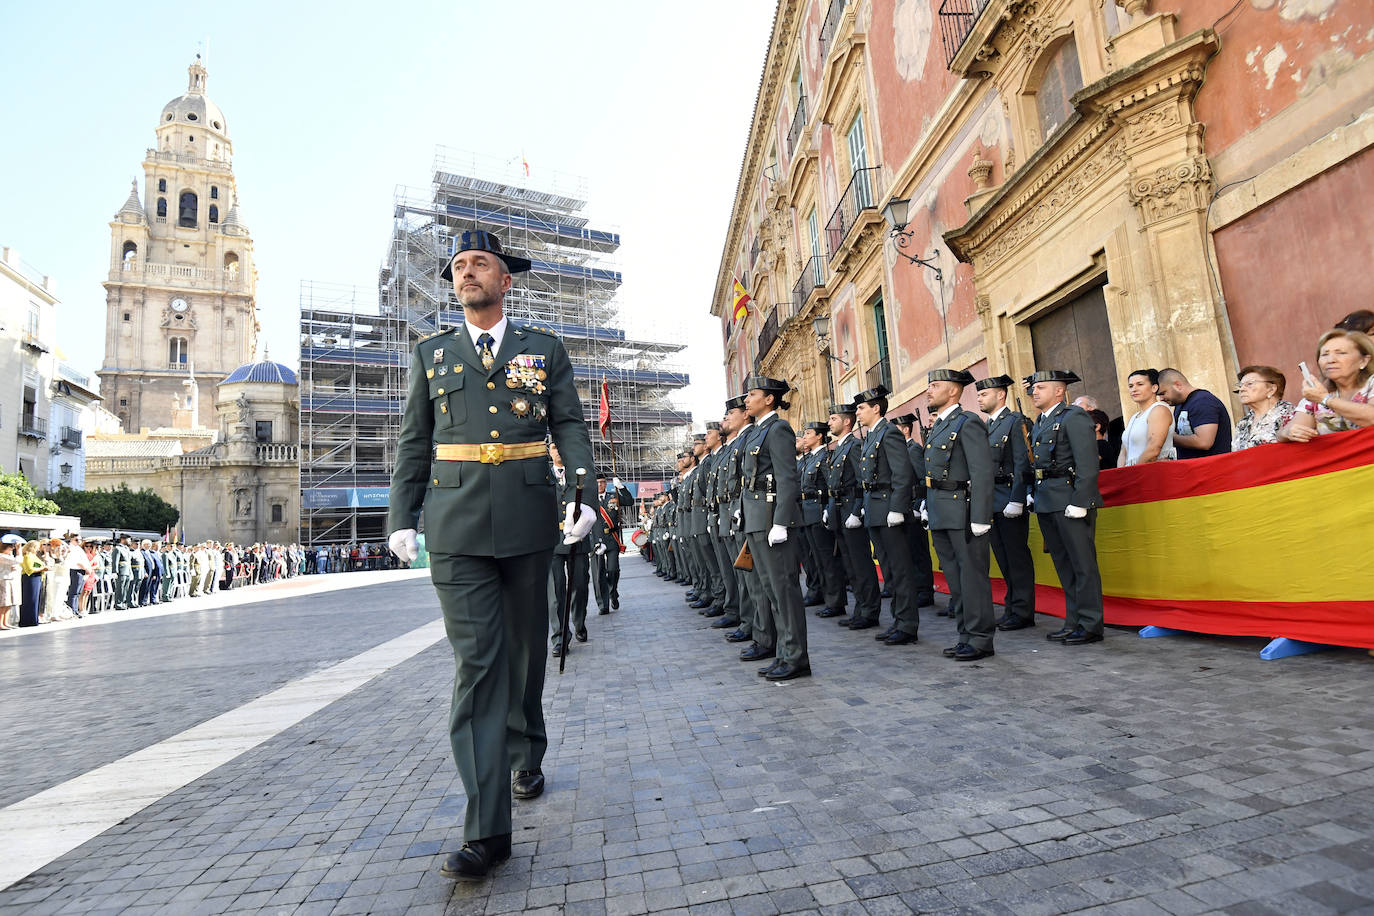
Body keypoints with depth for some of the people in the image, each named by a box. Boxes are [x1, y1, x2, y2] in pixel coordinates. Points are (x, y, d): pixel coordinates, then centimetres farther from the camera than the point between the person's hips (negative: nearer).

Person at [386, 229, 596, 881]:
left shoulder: (544, 349, 10)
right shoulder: (432, 354, 13)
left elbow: (570, 427, 4)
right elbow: (414, 441, 12)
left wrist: (583, 494, -11)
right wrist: (401, 518, 4)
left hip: (528, 521, 0)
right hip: (456, 527, 0)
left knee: (526, 650, 14)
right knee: (477, 662, -6)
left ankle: (527, 756, 40)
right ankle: (487, 830, -2)